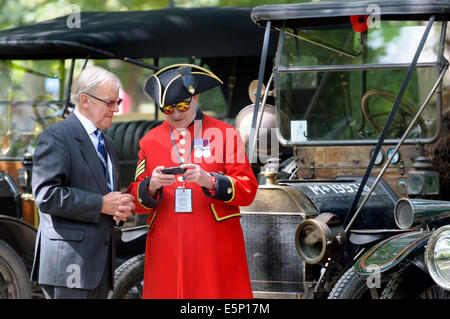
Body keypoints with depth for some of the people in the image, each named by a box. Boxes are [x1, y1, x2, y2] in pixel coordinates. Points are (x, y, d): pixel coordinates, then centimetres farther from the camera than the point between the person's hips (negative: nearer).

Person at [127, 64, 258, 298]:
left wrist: (210, 181, -17)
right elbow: (136, 202, 10)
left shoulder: (225, 135, 5)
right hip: (167, 250, 2)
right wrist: (151, 186, -13)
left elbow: (248, 191, -1)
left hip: (216, 249, -2)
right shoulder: (150, 141, 13)